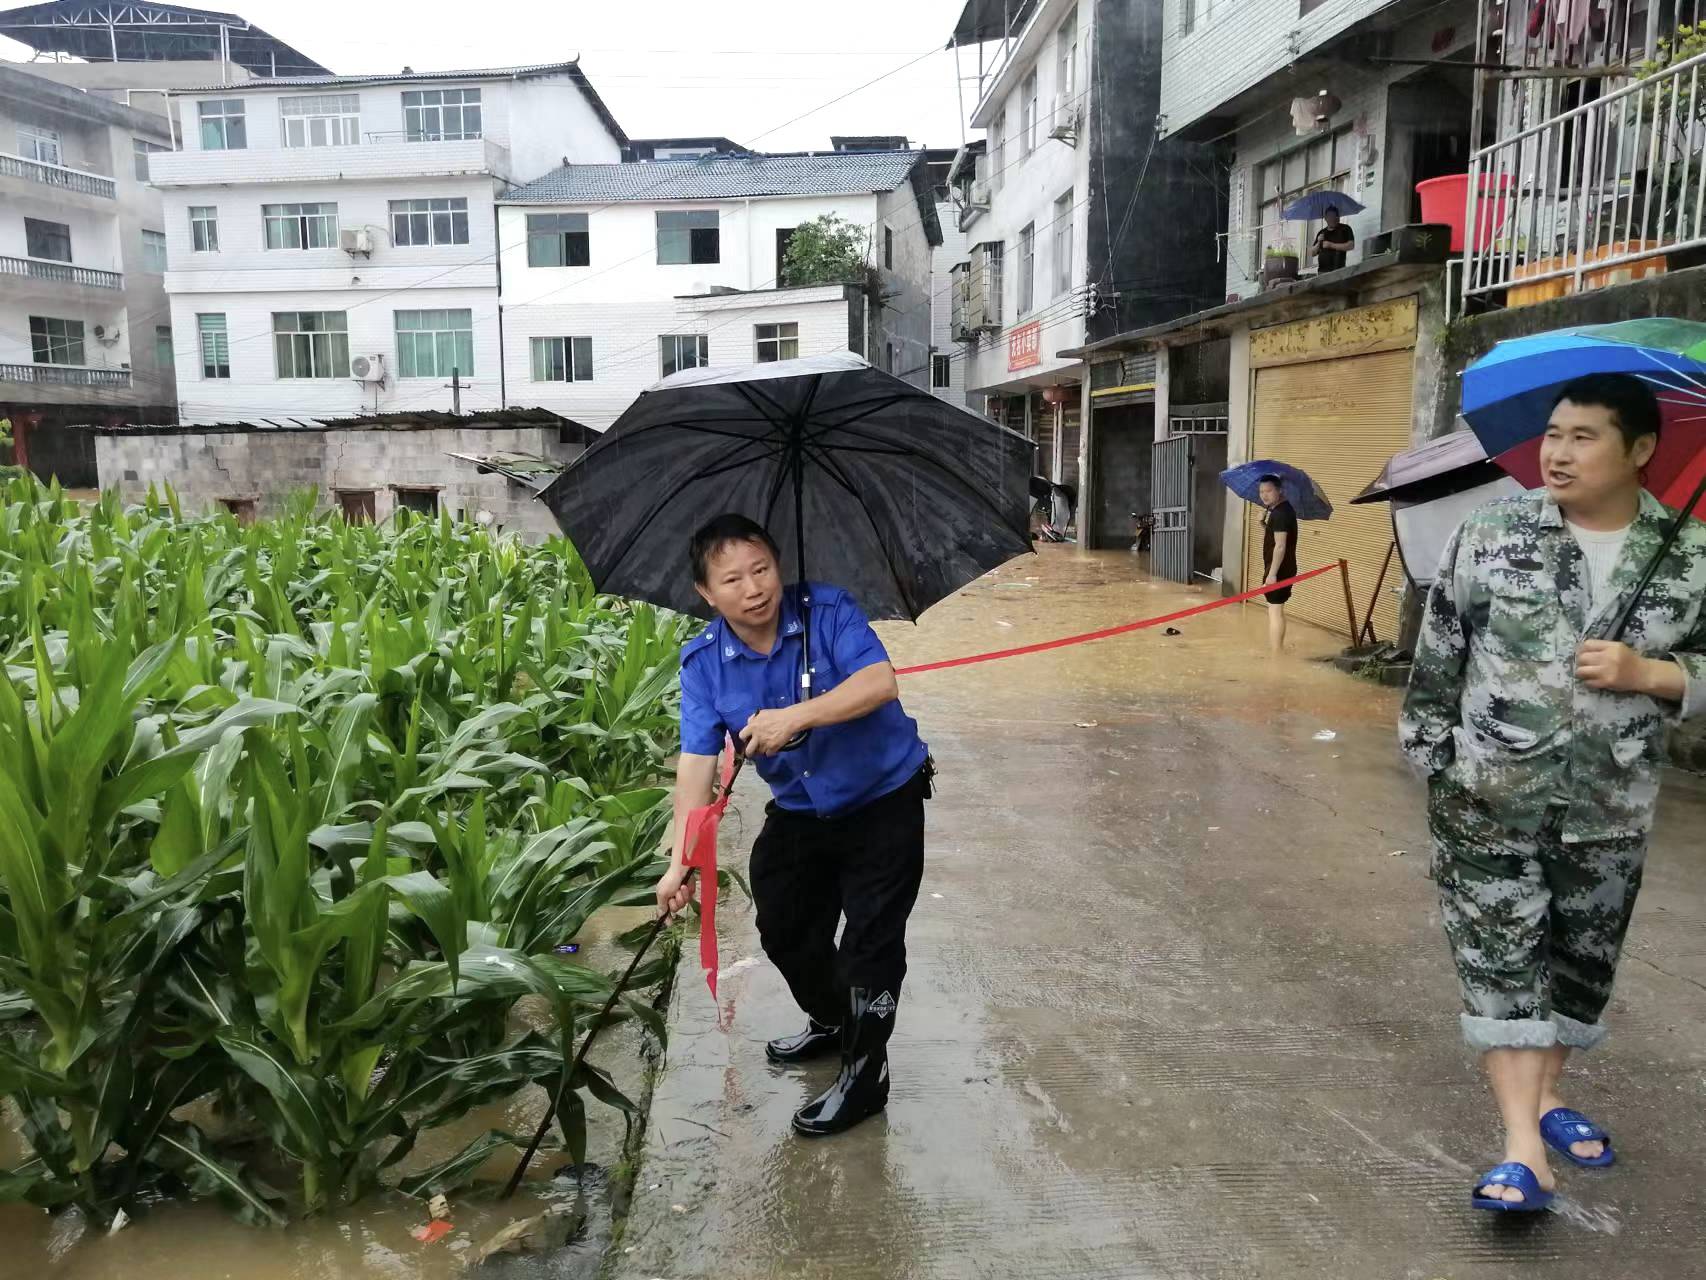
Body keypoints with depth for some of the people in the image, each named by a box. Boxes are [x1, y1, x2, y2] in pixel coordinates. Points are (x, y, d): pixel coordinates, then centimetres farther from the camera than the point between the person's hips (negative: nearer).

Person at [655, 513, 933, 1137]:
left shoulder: (827, 611, -19)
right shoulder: (703, 661, -11)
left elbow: (880, 681, -33)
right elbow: (697, 759, -17)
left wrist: (796, 716, -44)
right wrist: (681, 861, -25)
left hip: (883, 800, -4)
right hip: (798, 811, 5)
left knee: (871, 937, -5)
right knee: (785, 930, 14)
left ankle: (865, 1073, 15)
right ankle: (831, 1021, 44)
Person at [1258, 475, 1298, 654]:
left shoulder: (1281, 513, -18)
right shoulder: (1277, 511, 14)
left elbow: (1280, 546, -23)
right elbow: (1270, 539, 19)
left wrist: (1272, 573, -25)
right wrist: (1263, 523, 2)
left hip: (1278, 570, -11)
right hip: (1281, 569, 11)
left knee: (1275, 609, -10)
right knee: (1276, 608, 18)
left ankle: (1276, 653, -11)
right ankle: (1277, 649, 27)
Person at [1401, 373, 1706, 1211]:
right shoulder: (1492, 533, -6)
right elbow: (1439, 649, 0)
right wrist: (1427, 745, 1)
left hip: (1611, 806, 2)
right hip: (1487, 793, -2)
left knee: (1584, 956, 17)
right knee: (1500, 955, -5)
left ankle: (1546, 1091, 39)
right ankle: (1524, 1148, -1)